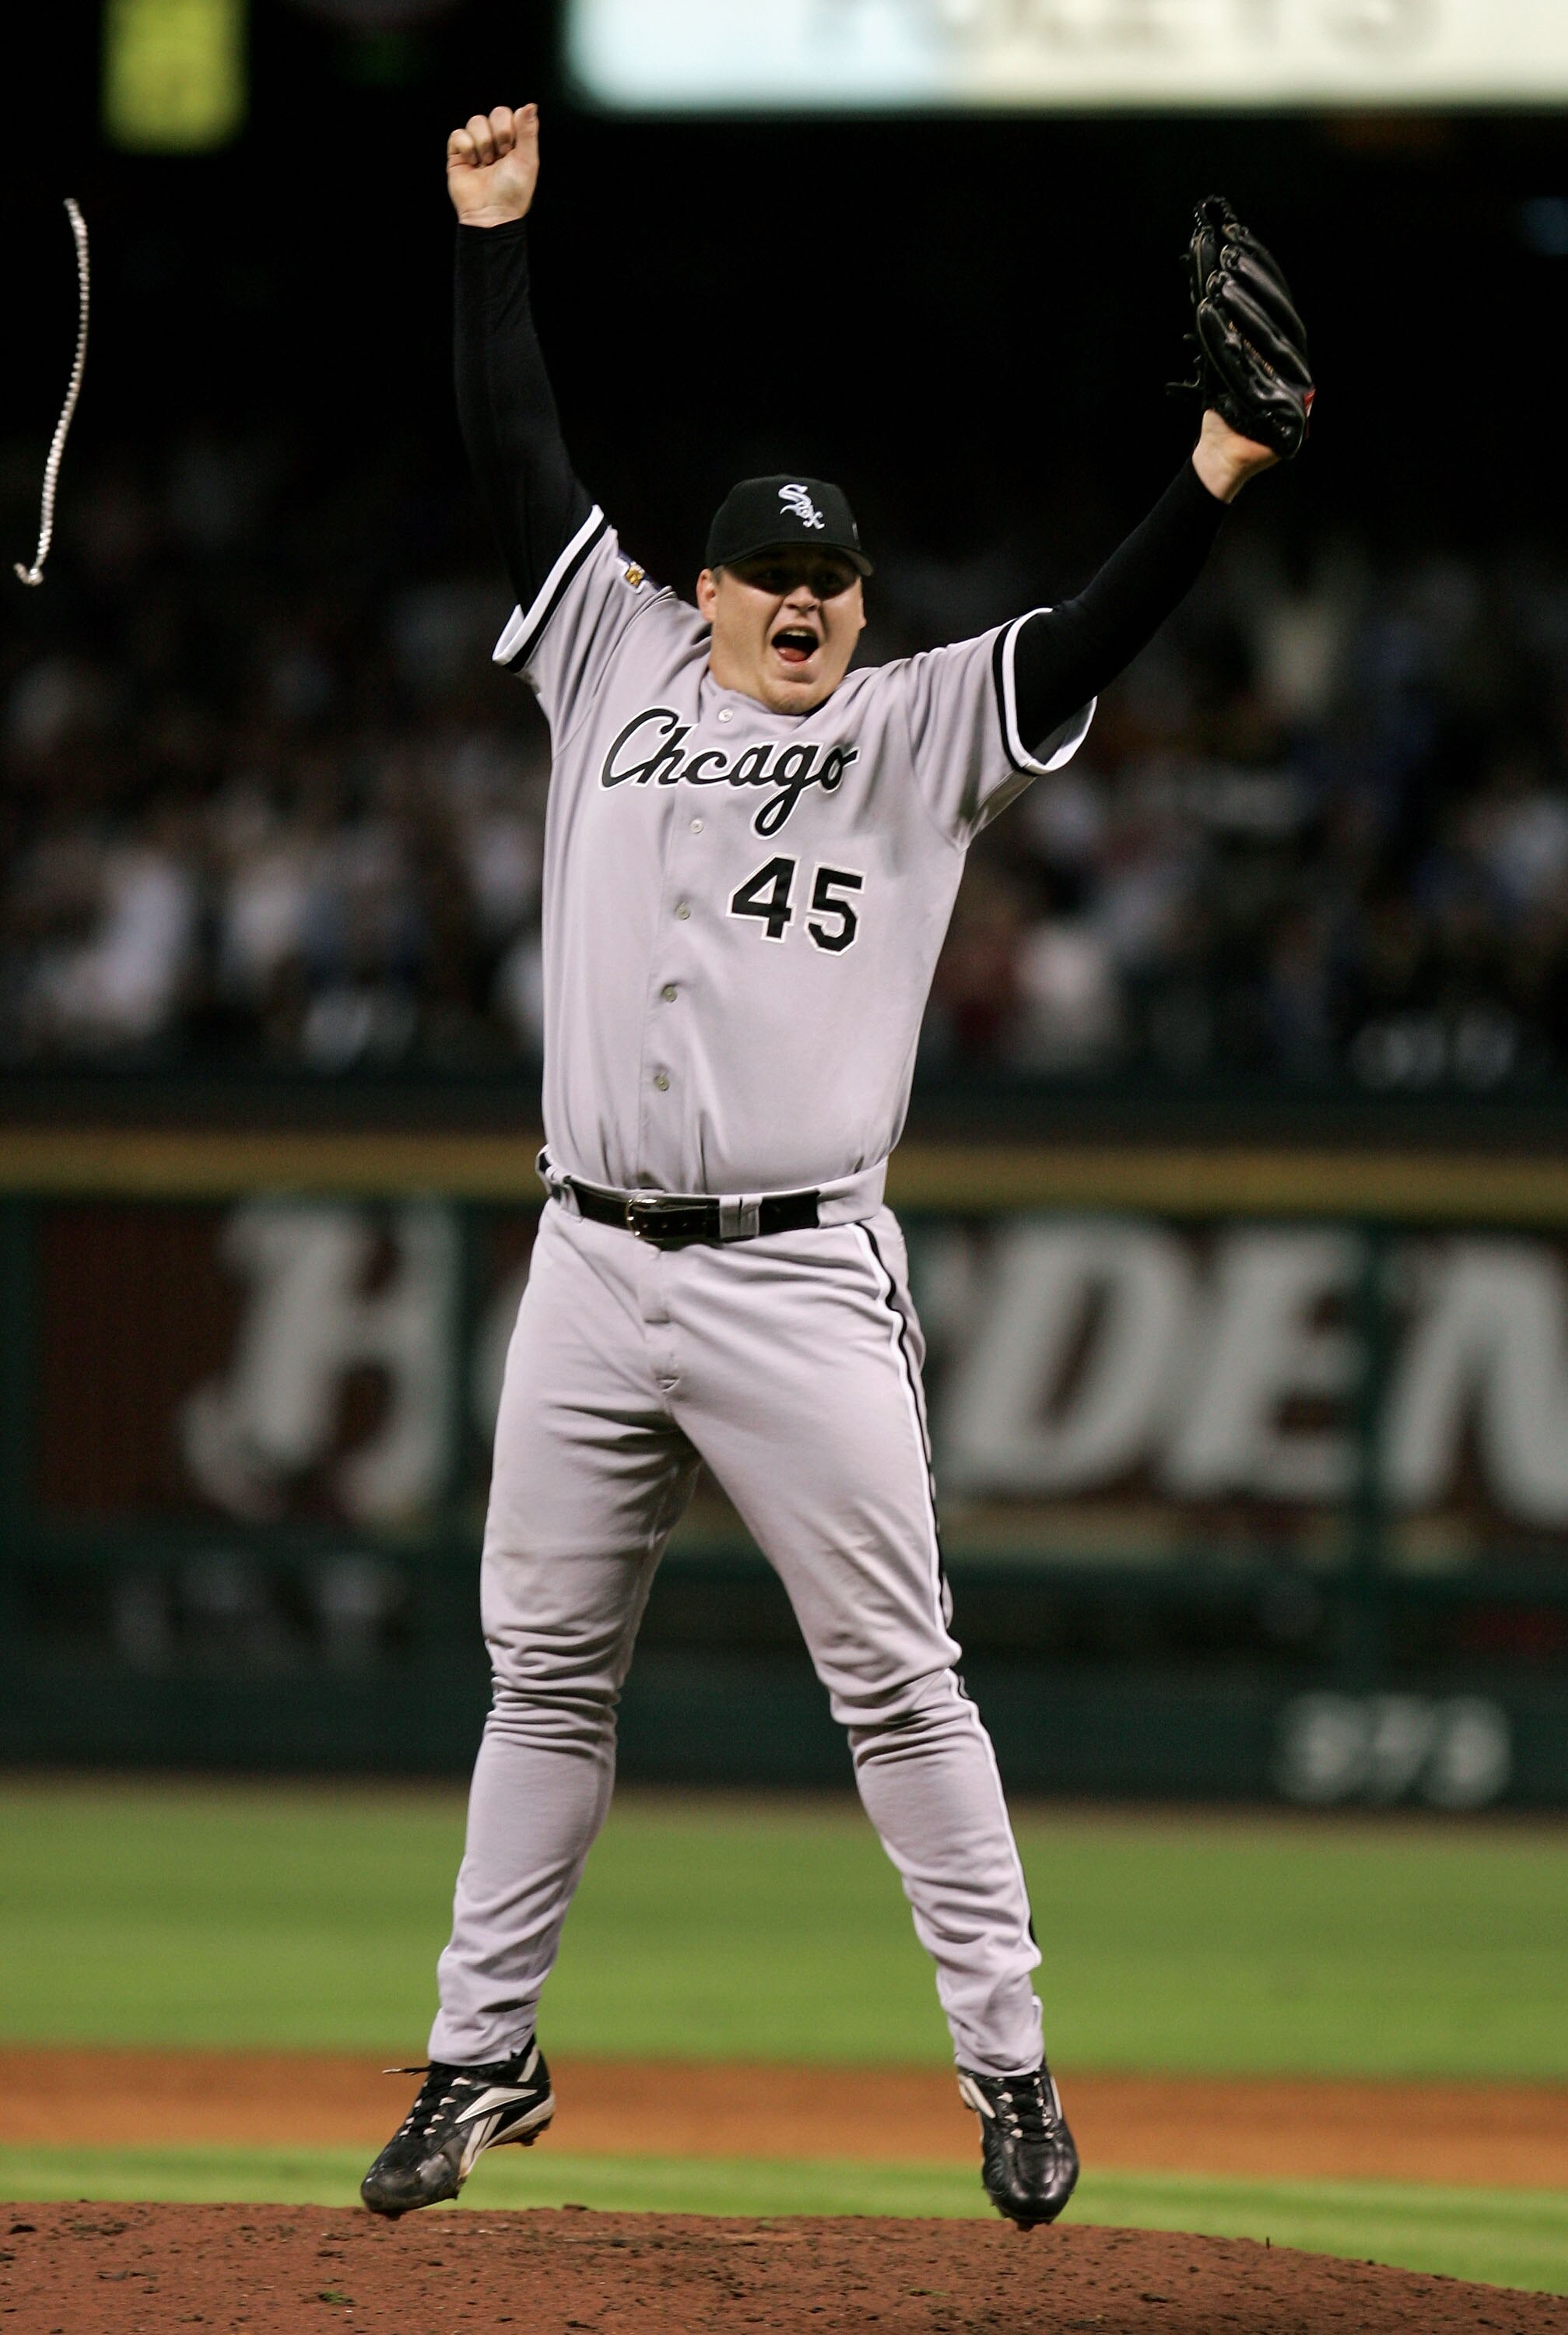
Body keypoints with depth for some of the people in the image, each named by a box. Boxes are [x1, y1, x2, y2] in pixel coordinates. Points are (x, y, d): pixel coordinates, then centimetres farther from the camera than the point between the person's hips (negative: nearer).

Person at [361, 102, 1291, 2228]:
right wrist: (494, 232, 5)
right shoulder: (617, 665, 11)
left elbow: (1090, 640, -9)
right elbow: (519, 458, 10)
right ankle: (484, 2058, 19)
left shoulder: (919, 732, 4)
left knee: (897, 1682, -3)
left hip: (802, 1288, -3)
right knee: (545, 1676, 10)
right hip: (593, 1270, 3)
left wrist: (1216, 477, -24)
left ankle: (1008, 2068, 2)